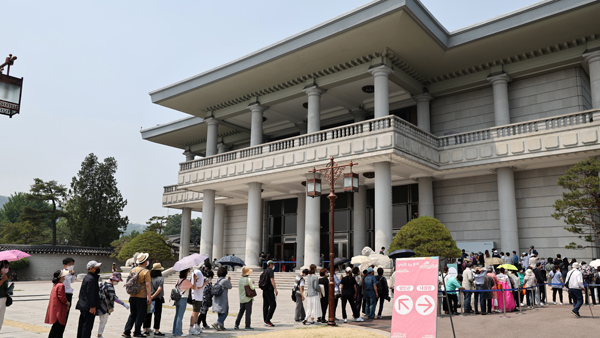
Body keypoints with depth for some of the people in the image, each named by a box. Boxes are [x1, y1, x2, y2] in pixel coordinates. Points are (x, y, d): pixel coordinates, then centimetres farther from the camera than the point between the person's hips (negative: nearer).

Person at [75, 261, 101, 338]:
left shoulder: (87, 277, 15)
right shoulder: (91, 279, -19)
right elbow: (90, 294, -23)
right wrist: (92, 306, -21)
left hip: (83, 306, 11)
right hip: (88, 307, -11)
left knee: (82, 324, 17)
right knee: (87, 326, -5)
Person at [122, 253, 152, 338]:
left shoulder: (133, 270, 7)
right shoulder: (146, 271, -13)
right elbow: (148, 285, -17)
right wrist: (149, 297, -15)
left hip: (132, 296, 6)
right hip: (142, 297, -6)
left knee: (132, 314, 16)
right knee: (140, 315, 5)